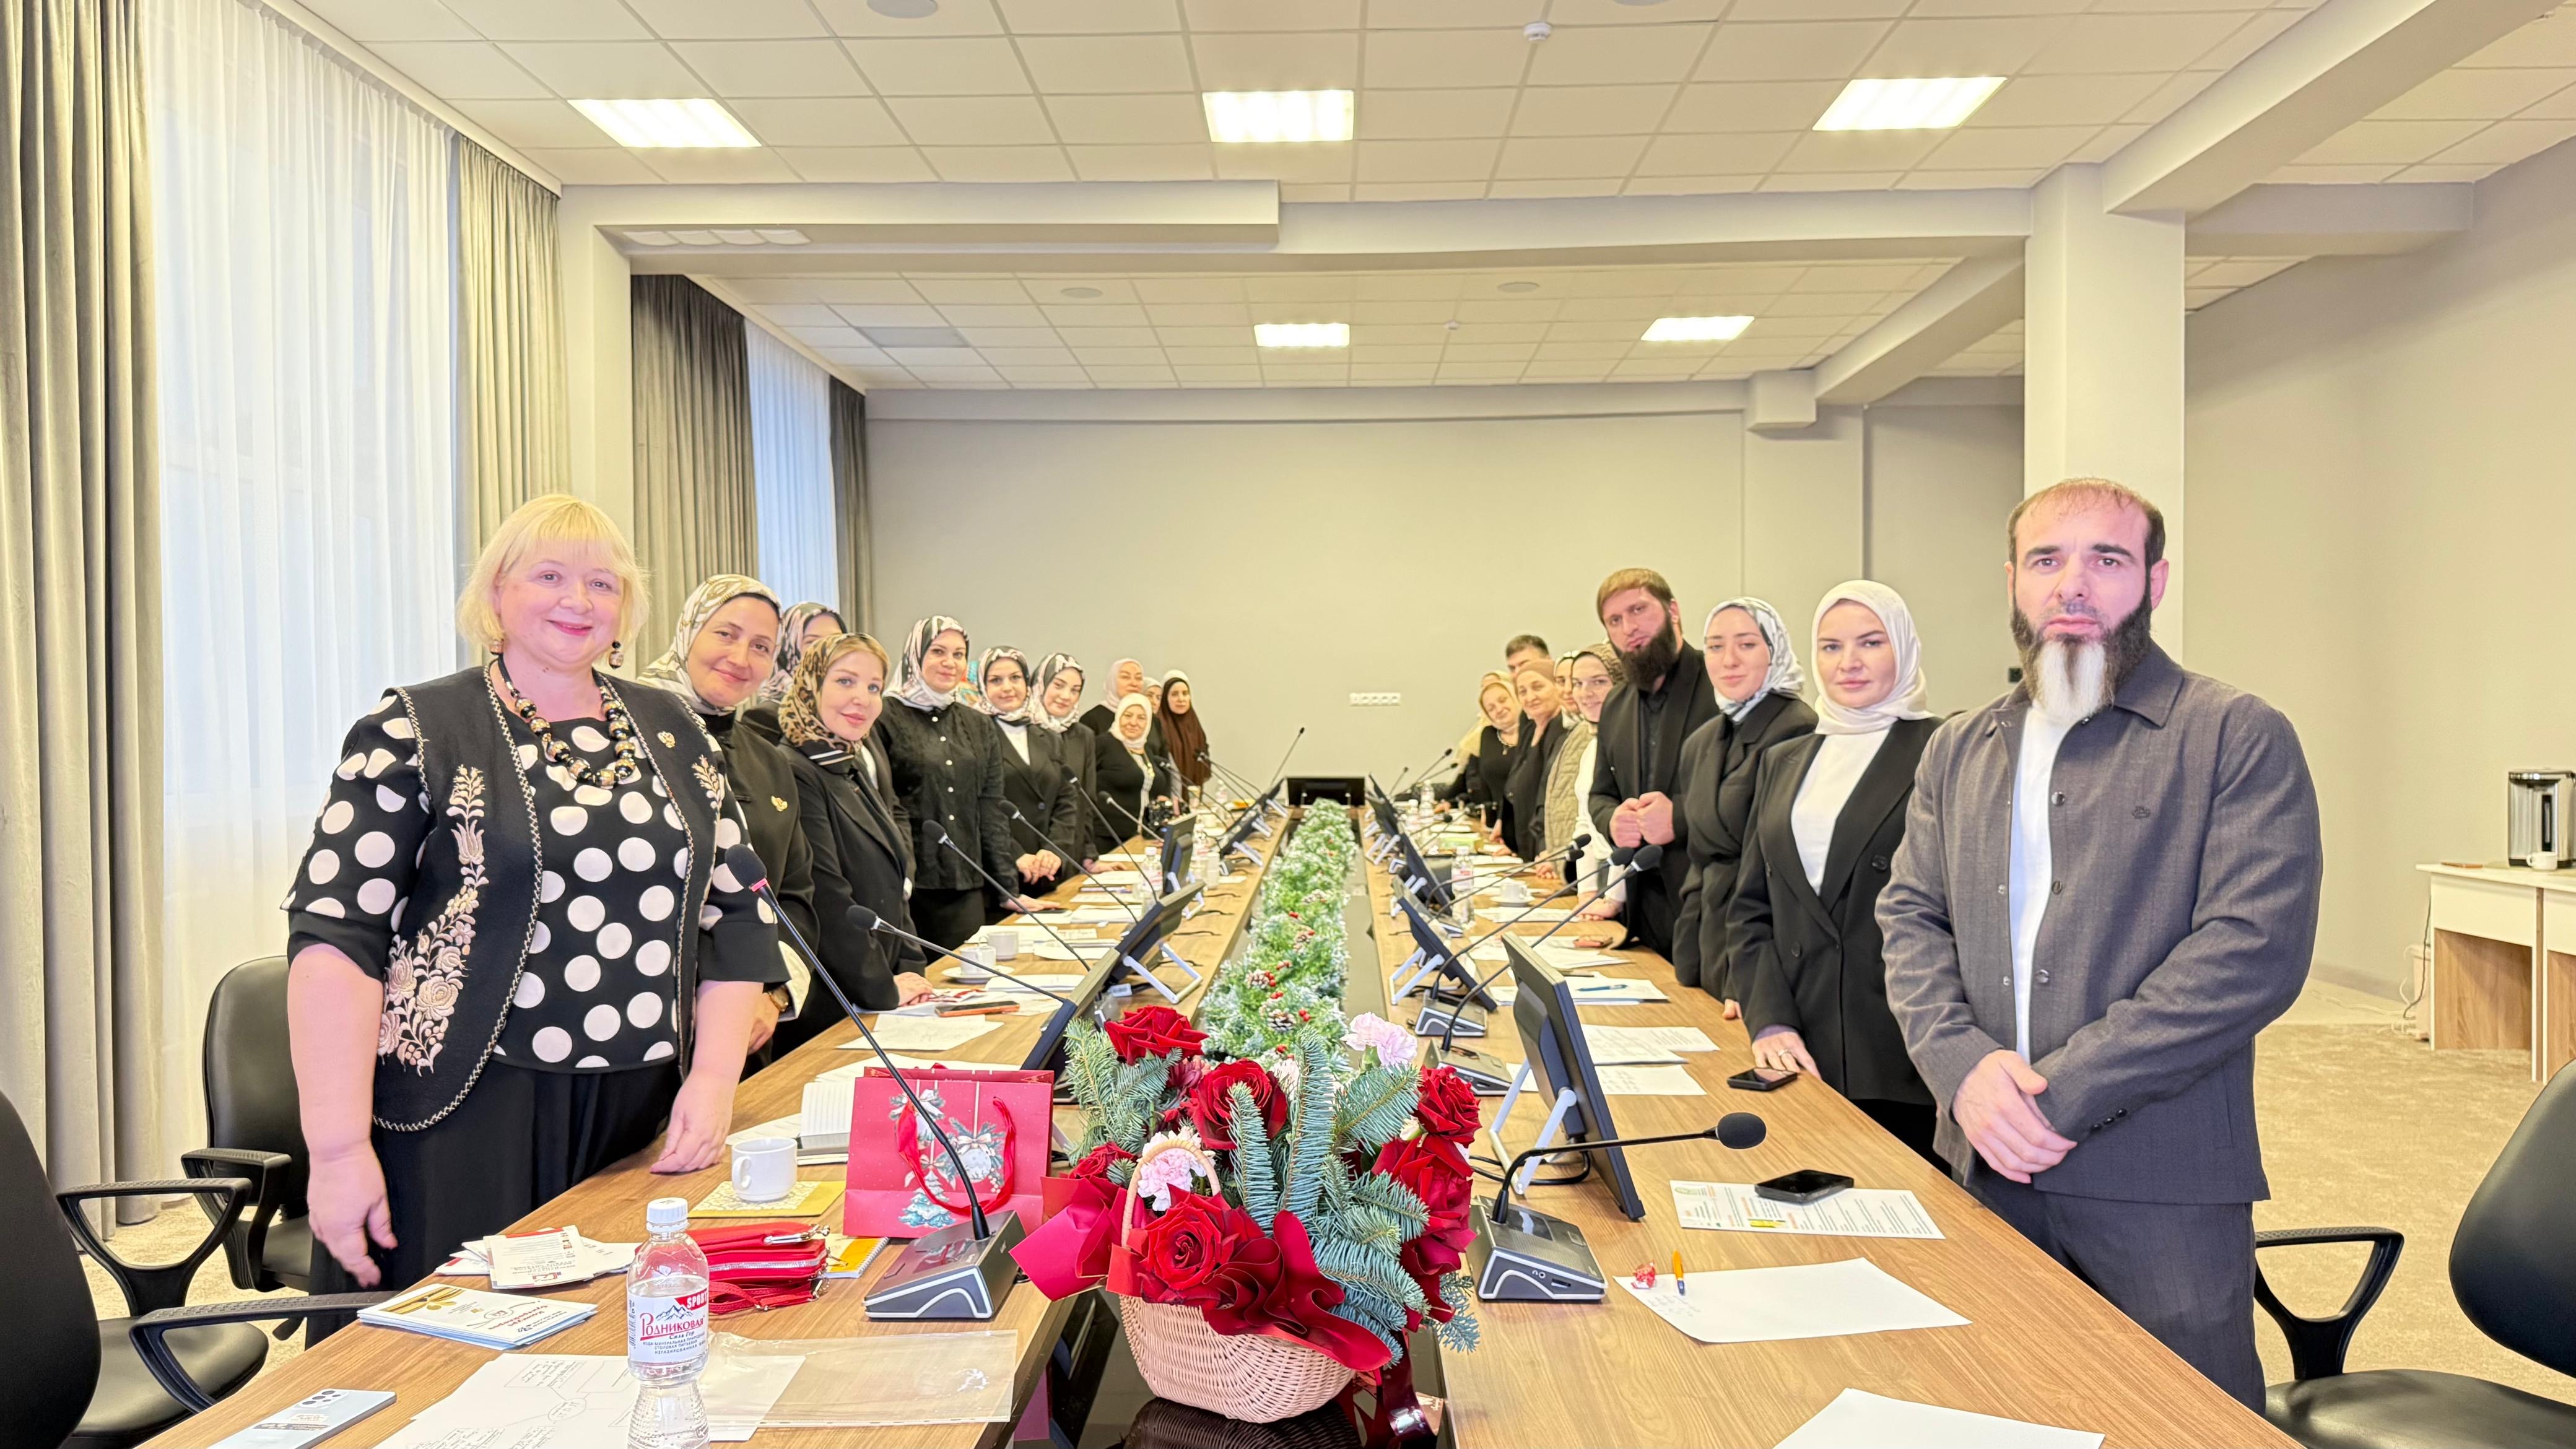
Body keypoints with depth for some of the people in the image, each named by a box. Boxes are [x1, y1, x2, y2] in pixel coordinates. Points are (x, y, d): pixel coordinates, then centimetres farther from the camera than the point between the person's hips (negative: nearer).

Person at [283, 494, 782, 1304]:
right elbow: (336, 933, -8)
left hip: (642, 1124, 4)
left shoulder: (671, 733, 11)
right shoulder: (417, 731, -2)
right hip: (465, 1126, -4)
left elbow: (734, 912, 11)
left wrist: (713, 1080, -1)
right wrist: (338, 1149, -15)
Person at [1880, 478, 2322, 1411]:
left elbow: (2256, 947, -14)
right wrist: (1964, 1066, -12)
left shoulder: (2239, 737, -4)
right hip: (1984, 1169, 4)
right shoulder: (1957, 751, 13)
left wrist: (2062, 1089, -18)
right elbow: (1909, 919, 7)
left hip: (2162, 1187, -4)